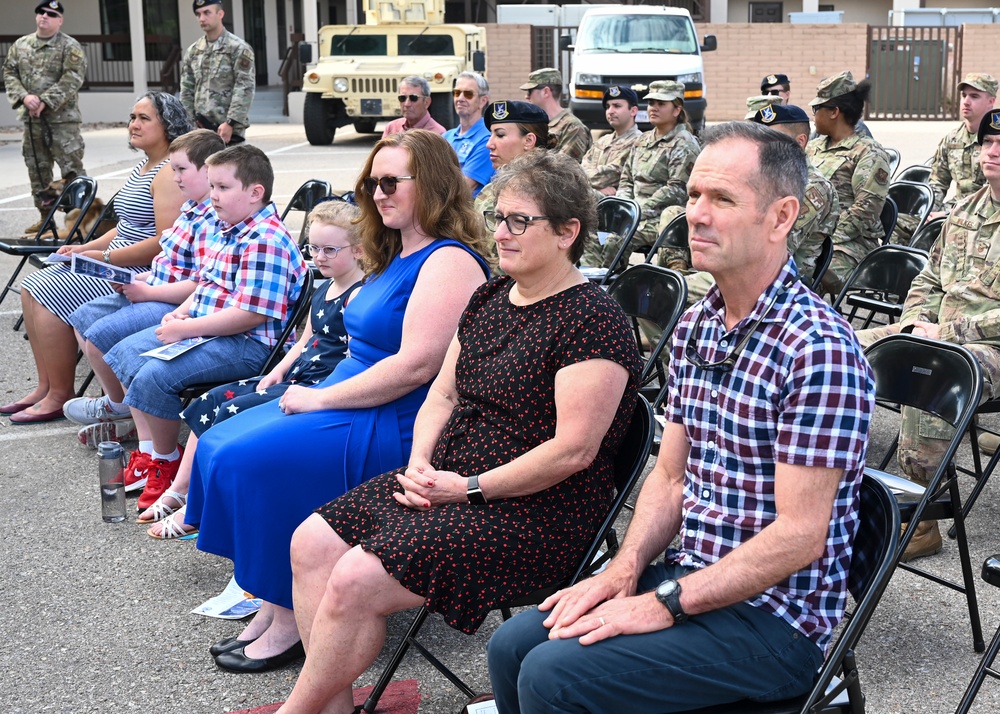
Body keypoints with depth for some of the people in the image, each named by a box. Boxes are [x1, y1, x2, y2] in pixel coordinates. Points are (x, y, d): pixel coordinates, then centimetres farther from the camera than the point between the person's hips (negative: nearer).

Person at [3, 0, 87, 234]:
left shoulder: (70, 47, -4)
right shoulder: (20, 45, 12)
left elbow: (72, 79, -13)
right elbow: (9, 73, 9)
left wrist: (45, 101, -18)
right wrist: (24, 96, -10)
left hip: (62, 119, -6)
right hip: (31, 119, 6)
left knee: (72, 169, -9)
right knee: (37, 170, 11)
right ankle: (46, 217, 21)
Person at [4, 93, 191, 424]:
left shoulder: (170, 173, -16)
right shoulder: (143, 168, 17)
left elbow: (166, 242, -24)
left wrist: (104, 257, -20)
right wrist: (87, 247, 6)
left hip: (142, 273, -11)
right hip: (116, 263, 11)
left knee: (49, 297, -19)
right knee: (32, 287, 6)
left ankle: (60, 397, -6)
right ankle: (46, 386, 8)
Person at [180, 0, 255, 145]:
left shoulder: (239, 48, -5)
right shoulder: (192, 51, 12)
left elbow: (245, 89, -12)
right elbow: (186, 91, 13)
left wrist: (229, 123, -19)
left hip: (229, 130, -5)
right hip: (200, 129, 5)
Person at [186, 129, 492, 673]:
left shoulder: (449, 261, -16)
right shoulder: (398, 255, 15)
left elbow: (416, 366, -24)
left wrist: (321, 399, -17)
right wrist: (314, 391, 5)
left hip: (398, 427, -10)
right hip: (351, 400, 11)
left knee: (249, 461, -21)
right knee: (219, 446, 1)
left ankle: (289, 620, -8)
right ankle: (272, 603, 2)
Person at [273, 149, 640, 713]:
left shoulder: (593, 321, -15)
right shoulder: (490, 298, 12)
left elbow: (573, 450, -20)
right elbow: (444, 393, 18)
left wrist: (470, 489, -17)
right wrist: (421, 463, -2)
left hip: (537, 513, -9)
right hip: (450, 481, 9)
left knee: (356, 580, -21)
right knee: (314, 543, -5)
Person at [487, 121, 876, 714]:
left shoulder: (819, 349, -20)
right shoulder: (695, 327, 8)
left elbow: (799, 535, -21)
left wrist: (663, 604, -20)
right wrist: (627, 567, -4)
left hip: (775, 615, -7)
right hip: (690, 577, 8)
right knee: (512, 646, -3)